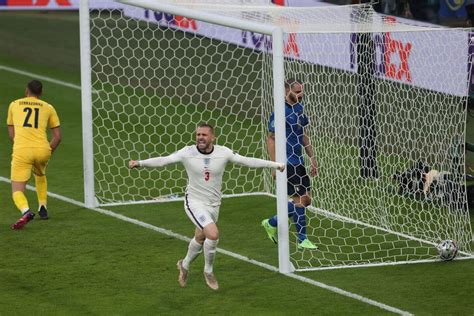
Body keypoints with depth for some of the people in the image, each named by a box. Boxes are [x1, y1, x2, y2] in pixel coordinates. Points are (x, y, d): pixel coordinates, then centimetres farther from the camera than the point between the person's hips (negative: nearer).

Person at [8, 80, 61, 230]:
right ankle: (42, 208, 31)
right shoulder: (48, 108, 17)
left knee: (17, 191, 0)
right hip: (42, 149, 2)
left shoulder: (14, 105, 18)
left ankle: (25, 212, -31)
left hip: (21, 150, -2)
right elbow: (57, 137, 15)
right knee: (40, 175, 37)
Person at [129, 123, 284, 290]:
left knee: (200, 239, 19)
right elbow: (163, 160, -18)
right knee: (213, 234, -23)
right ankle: (208, 272, 1)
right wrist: (140, 163, -31)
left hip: (213, 205, 4)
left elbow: (247, 161, -4)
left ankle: (184, 265, 50)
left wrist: (274, 164, -6)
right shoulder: (187, 153, -15)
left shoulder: (223, 153, -10)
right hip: (194, 202, -4)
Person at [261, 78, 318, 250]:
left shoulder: (299, 108, 11)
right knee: (301, 199, -7)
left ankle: (272, 223, 20)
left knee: (305, 199, 9)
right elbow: (271, 139, -14)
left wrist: (312, 158, 18)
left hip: (298, 161, 9)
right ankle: (302, 239, 6)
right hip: (287, 163, -9)